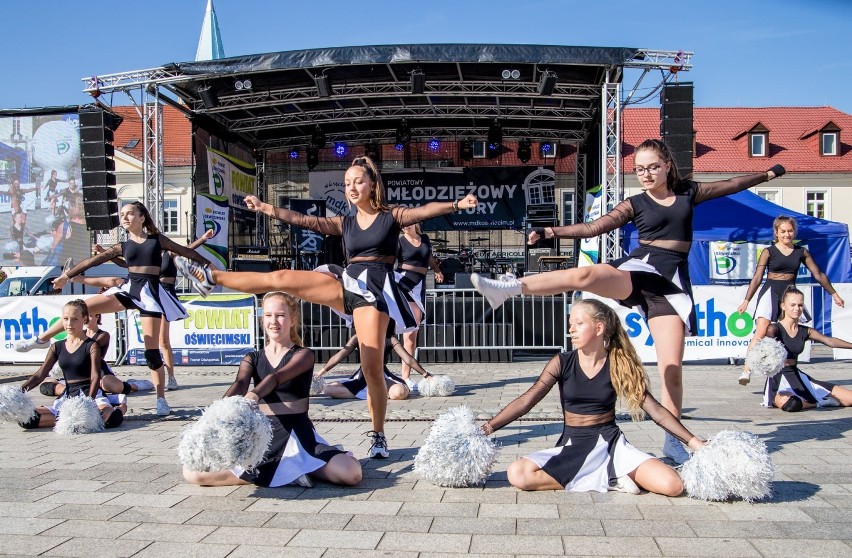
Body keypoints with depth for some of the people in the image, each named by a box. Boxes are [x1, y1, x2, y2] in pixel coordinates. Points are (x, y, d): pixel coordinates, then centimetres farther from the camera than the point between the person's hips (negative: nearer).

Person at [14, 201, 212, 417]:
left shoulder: (158, 239, 8)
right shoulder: (122, 246, 12)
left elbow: (185, 251, 13)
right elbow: (94, 260, 9)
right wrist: (67, 275, 5)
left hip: (151, 292, -3)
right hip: (129, 288, 3)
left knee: (152, 351, -6)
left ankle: (161, 399, 2)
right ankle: (42, 339, 9)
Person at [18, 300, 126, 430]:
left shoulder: (91, 346, -1)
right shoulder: (57, 347, 12)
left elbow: (95, 377, -11)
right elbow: (39, 375, 11)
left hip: (90, 394, -4)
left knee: (109, 418, -37)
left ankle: (120, 407, -3)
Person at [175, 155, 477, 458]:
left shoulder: (392, 216, 5)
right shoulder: (344, 223, 16)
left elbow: (424, 210, -10)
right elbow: (304, 220, 12)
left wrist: (456, 204, -26)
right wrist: (265, 208, 7)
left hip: (376, 291, -4)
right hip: (349, 286, 4)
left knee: (372, 368, -8)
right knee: (281, 278, -3)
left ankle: (378, 437, 6)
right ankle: (212, 277, 7)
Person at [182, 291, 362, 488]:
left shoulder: (304, 354, 2)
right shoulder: (252, 358, 11)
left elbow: (277, 377, -20)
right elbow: (239, 385, -11)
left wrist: (253, 395, -41)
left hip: (298, 434, -3)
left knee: (352, 473, -27)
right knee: (192, 472, -16)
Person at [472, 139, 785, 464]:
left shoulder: (688, 192, 15)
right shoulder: (635, 204, 8)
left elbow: (731, 185, 29)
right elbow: (593, 228, 0)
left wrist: (768, 174, 41)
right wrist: (552, 232, -11)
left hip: (672, 284, 2)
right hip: (639, 270, -1)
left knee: (672, 367, -6)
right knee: (585, 275, -34)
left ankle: (672, 440, 8)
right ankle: (508, 287, -41)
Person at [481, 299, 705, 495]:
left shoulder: (620, 365, -4)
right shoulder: (562, 363, -4)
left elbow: (655, 409, -1)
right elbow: (525, 401, -8)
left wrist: (693, 441, -5)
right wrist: (487, 428, -18)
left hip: (611, 444, -1)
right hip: (572, 447, 2)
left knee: (672, 485, -25)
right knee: (518, 474, -28)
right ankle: (607, 480, -16)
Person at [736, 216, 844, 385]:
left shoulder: (801, 252, 9)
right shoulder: (769, 252, 1)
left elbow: (818, 274, 15)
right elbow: (757, 278, 0)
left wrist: (834, 294, 18)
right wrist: (746, 301, -3)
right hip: (771, 292, -4)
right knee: (761, 330, -20)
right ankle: (746, 371, -24)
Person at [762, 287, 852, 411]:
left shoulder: (805, 331, 7)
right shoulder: (775, 328, -12)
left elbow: (830, 341, 18)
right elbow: (769, 335, -34)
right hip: (778, 379, -5)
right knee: (790, 404, -40)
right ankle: (820, 402, -7)